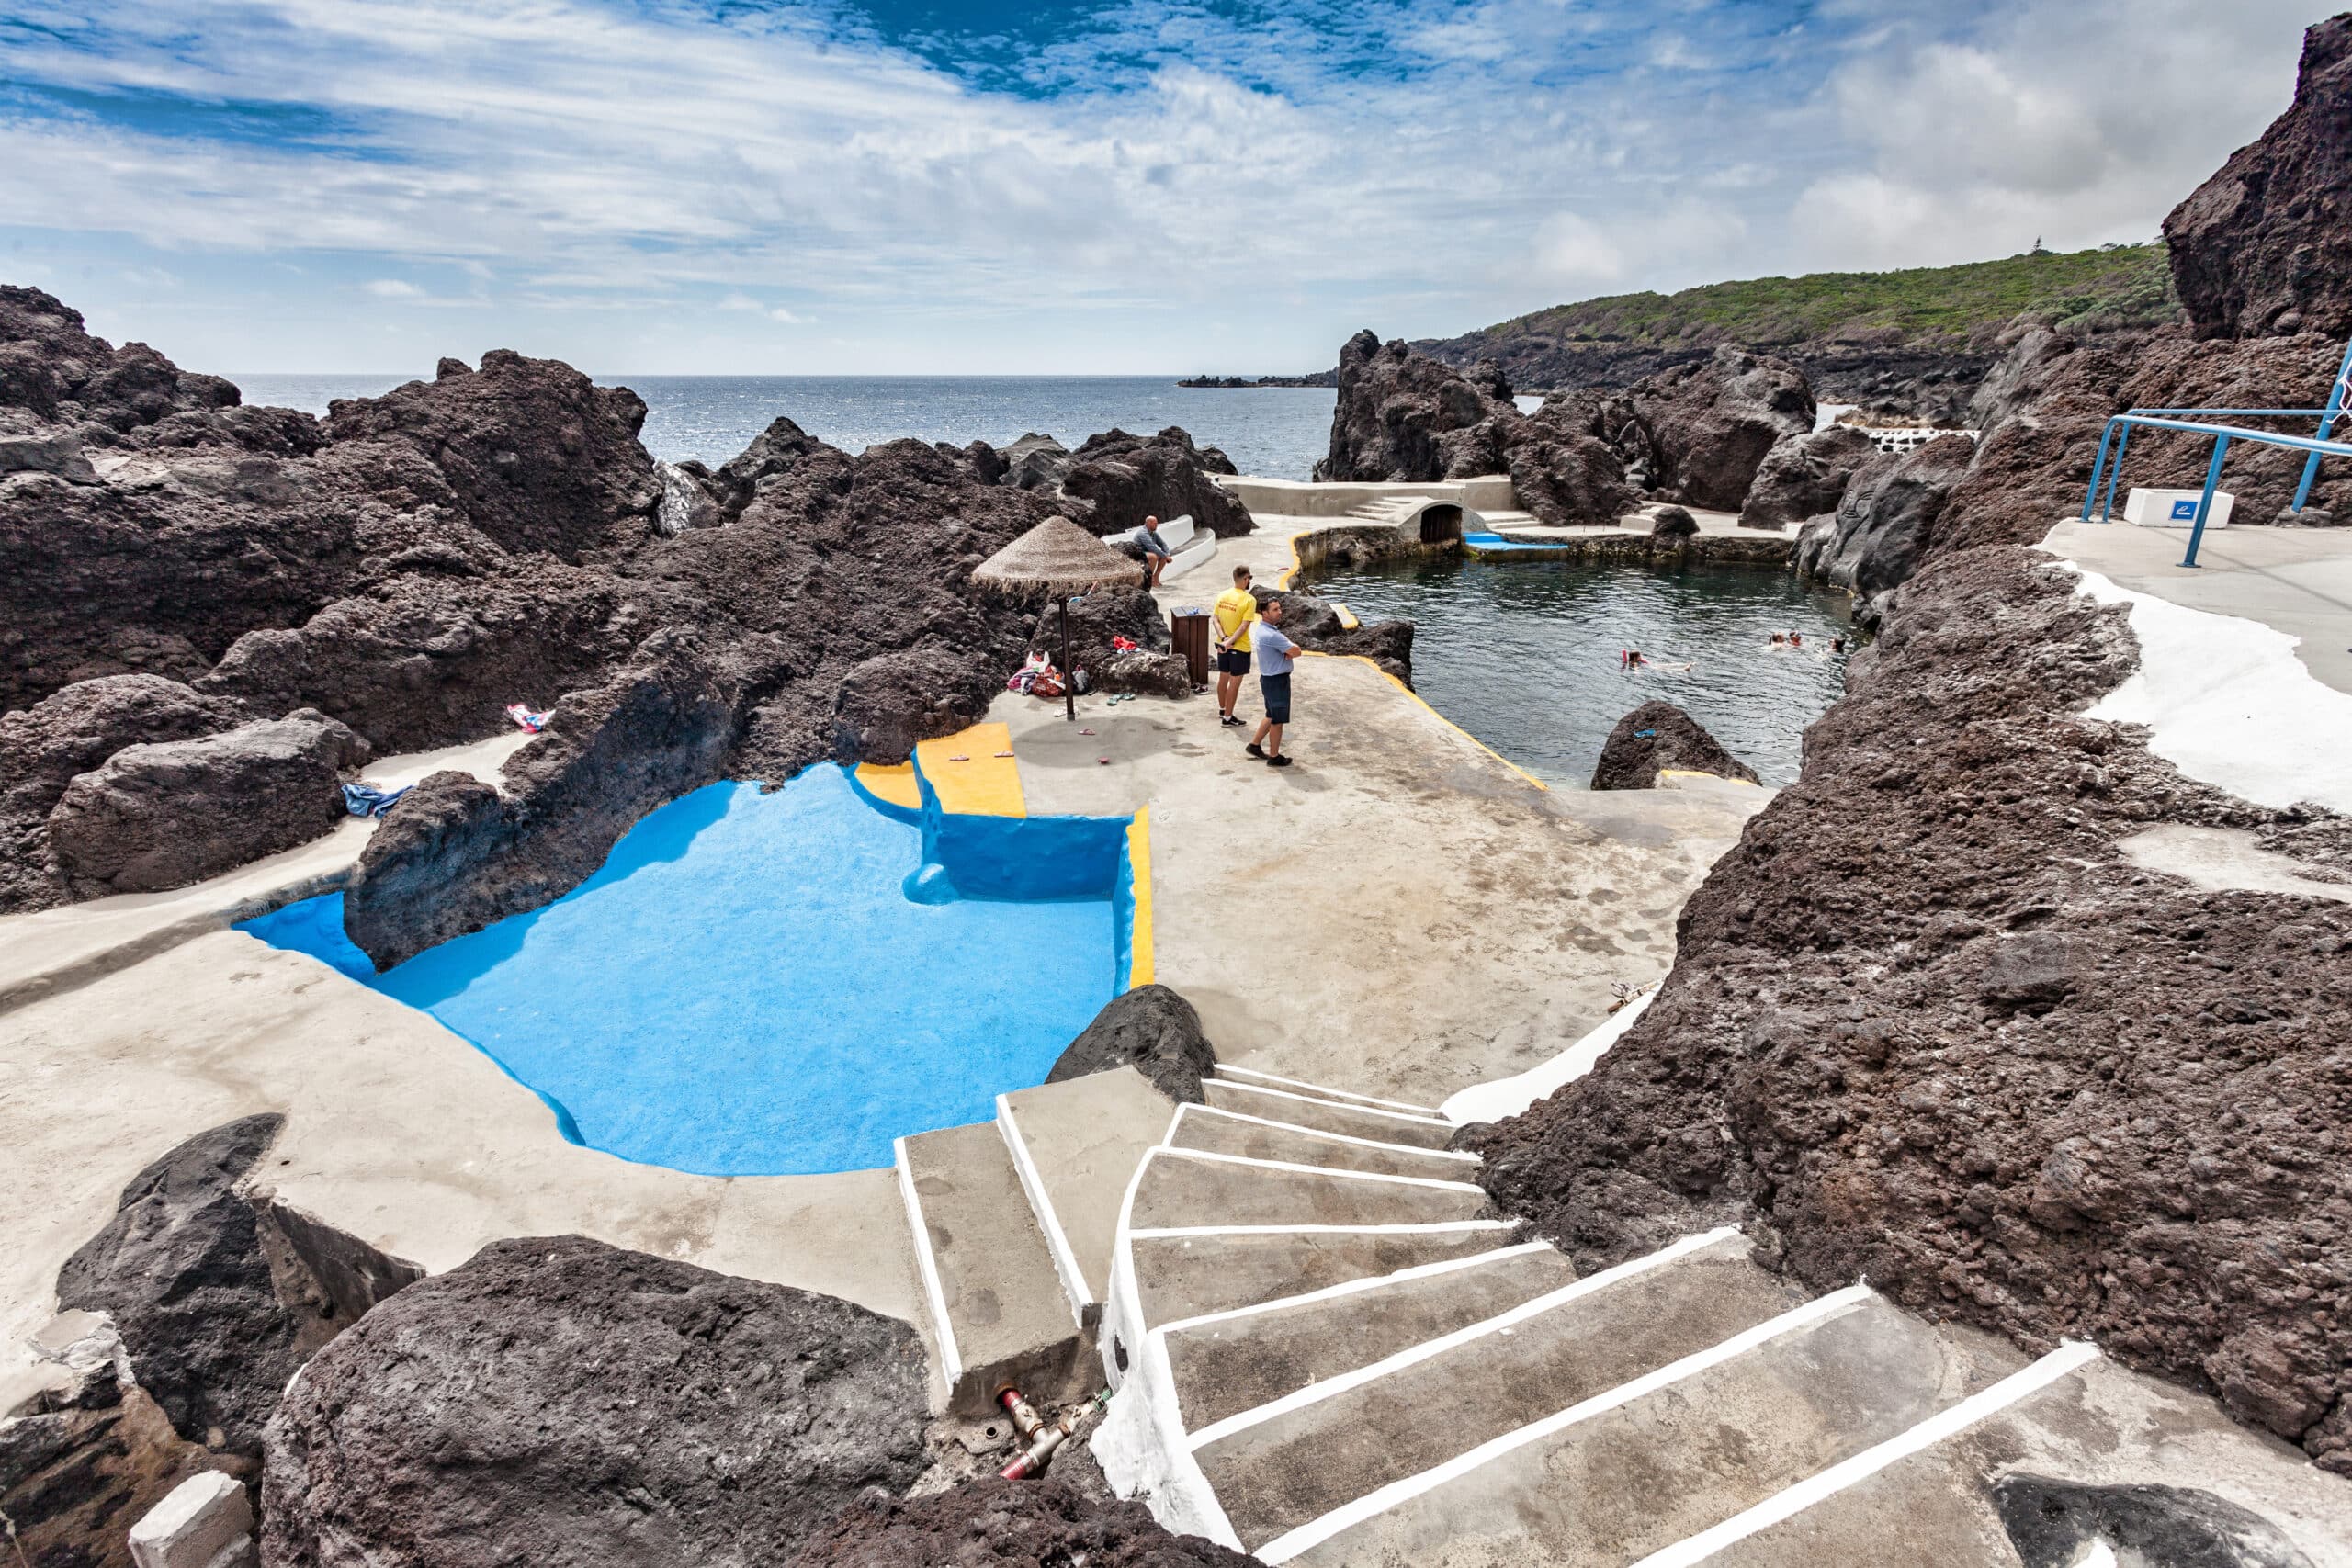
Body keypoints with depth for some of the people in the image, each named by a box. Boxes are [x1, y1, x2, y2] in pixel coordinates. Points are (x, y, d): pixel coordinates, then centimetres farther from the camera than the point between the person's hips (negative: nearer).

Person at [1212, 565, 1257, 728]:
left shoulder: (1222, 595, 0)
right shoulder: (1250, 600, -17)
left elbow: (1216, 619, -3)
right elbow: (1244, 626, -22)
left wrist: (1224, 638, -11)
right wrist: (1230, 642, -21)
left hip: (1222, 645, 6)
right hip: (1240, 647, -6)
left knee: (1223, 678, 20)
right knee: (1234, 682, 4)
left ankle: (1222, 710, 37)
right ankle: (1227, 718, 10)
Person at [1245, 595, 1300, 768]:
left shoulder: (1262, 629, 6)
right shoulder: (1271, 635, -27)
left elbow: (1290, 649, 8)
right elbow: (1296, 650, -21)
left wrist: (1288, 650, -14)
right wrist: (1291, 648, 0)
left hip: (1269, 678, 10)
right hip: (1277, 681, -10)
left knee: (1271, 716, 23)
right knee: (1278, 720, 4)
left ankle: (1255, 745, 33)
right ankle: (1274, 757, 15)